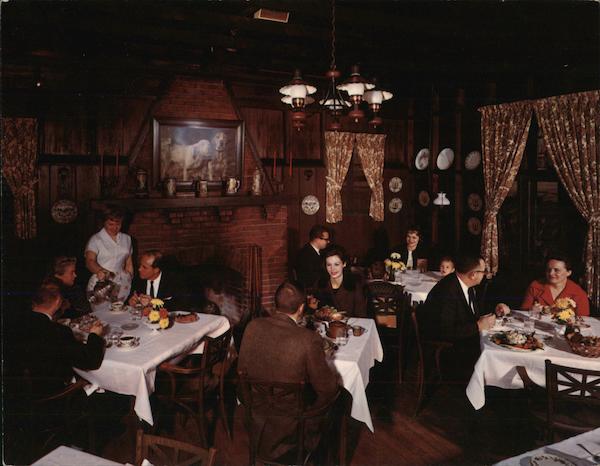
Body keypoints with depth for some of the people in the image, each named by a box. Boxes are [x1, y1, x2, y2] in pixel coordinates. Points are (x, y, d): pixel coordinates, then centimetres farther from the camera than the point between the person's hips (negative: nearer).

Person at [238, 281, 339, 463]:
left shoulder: (252, 326, -13)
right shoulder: (309, 339, -27)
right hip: (291, 423, -5)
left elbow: (242, 370, 1)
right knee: (338, 393, 18)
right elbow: (327, 388, -15)